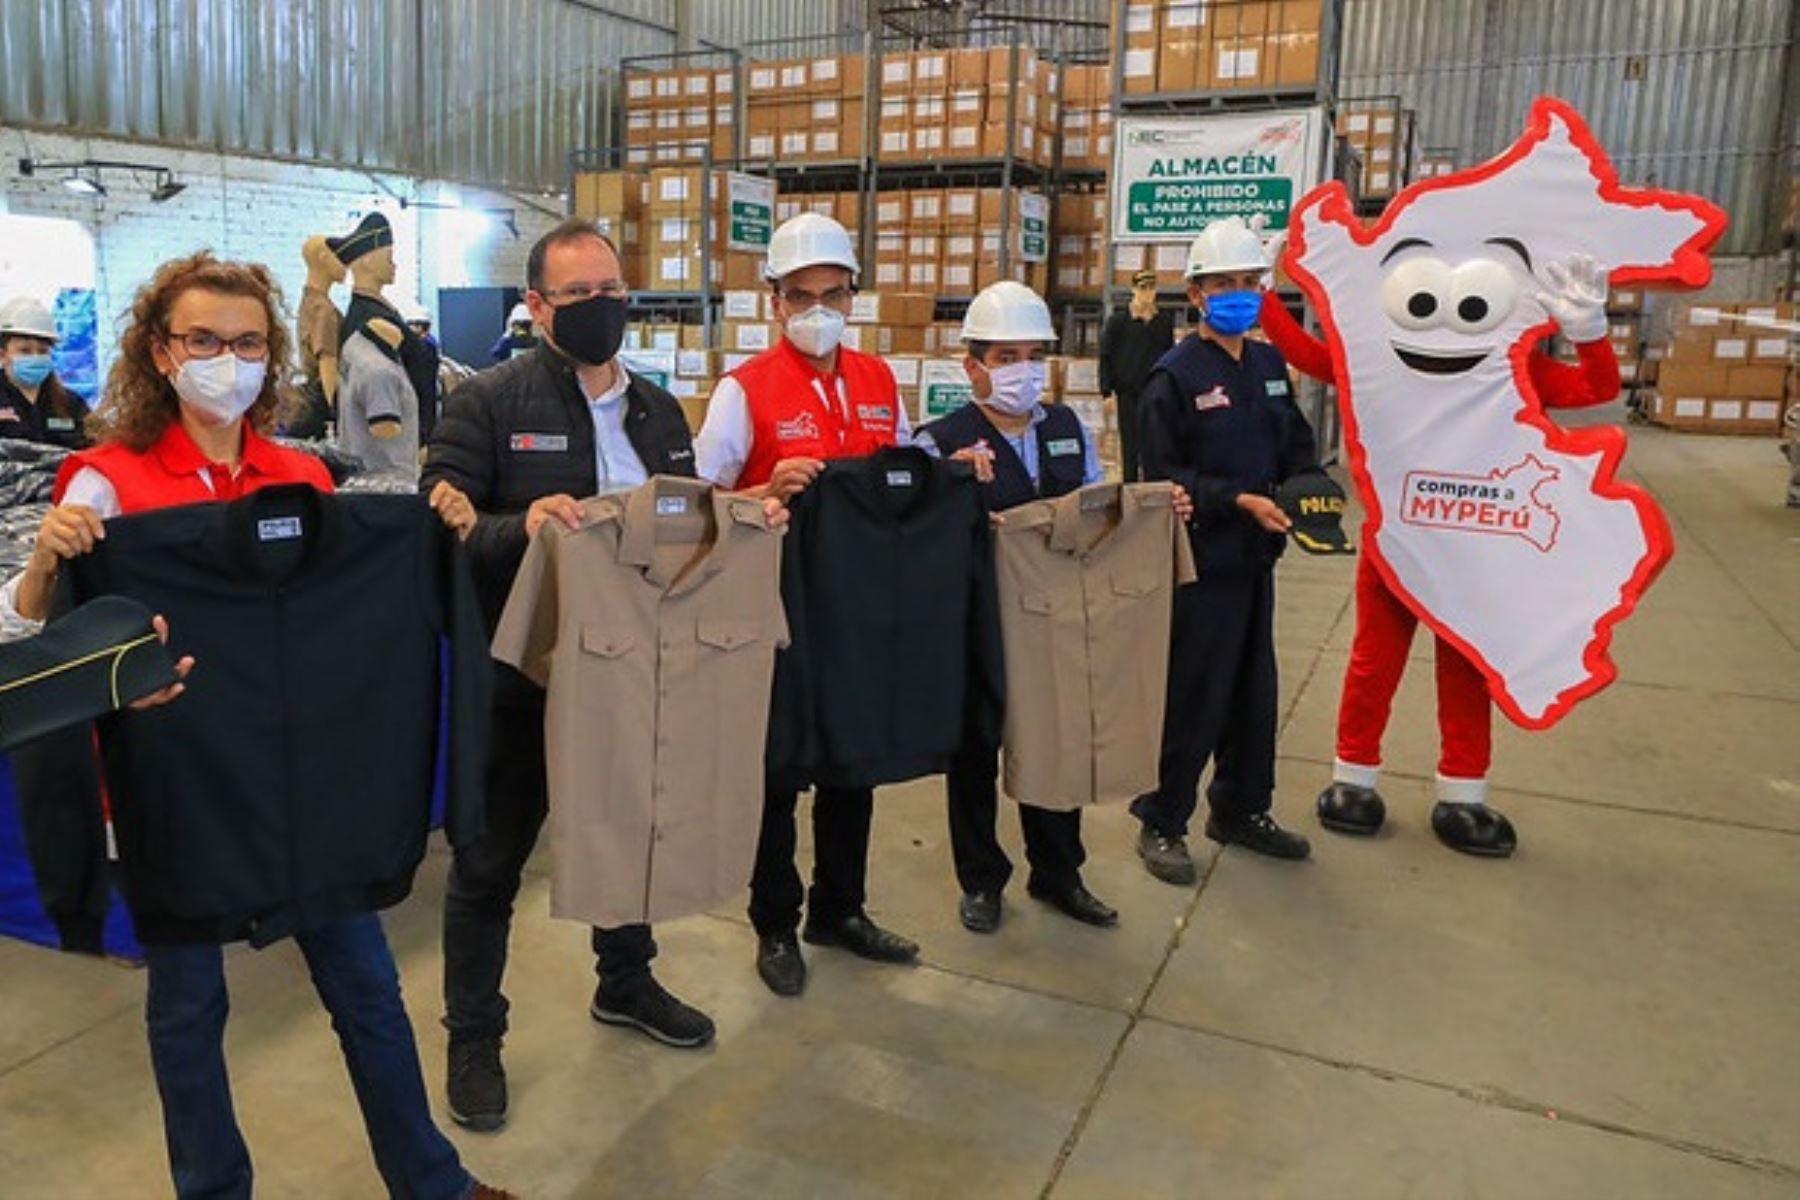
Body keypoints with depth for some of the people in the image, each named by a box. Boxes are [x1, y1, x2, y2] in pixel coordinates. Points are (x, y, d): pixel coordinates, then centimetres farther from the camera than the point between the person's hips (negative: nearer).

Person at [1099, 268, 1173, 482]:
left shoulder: (1165, 321, 8)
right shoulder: (1118, 320, -1)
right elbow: (1105, 357, -2)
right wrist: (1108, 391, -8)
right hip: (1128, 393, -2)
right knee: (1130, 444, 2)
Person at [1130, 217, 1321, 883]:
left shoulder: (1270, 365, 12)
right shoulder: (1174, 376, -10)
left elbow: (1296, 444, 16)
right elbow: (1165, 476, -15)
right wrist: (1240, 500, -23)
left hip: (1255, 556, 7)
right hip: (1201, 559, -7)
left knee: (1254, 690, 16)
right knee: (1191, 696, -2)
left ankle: (1241, 809, 32)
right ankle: (1162, 822, 14)